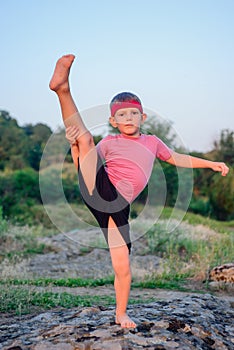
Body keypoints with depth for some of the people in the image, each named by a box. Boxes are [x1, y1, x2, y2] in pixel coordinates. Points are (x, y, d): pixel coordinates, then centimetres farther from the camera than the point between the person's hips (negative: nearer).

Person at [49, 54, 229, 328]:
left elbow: (176, 159, 36)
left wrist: (211, 163, 36)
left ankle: (121, 314, 24)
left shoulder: (152, 142, 21)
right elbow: (82, 167, 7)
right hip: (98, 191, -2)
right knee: (86, 137, -20)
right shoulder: (109, 142, 13)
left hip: (118, 208, 2)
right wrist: (75, 146, -14)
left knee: (123, 268, 2)